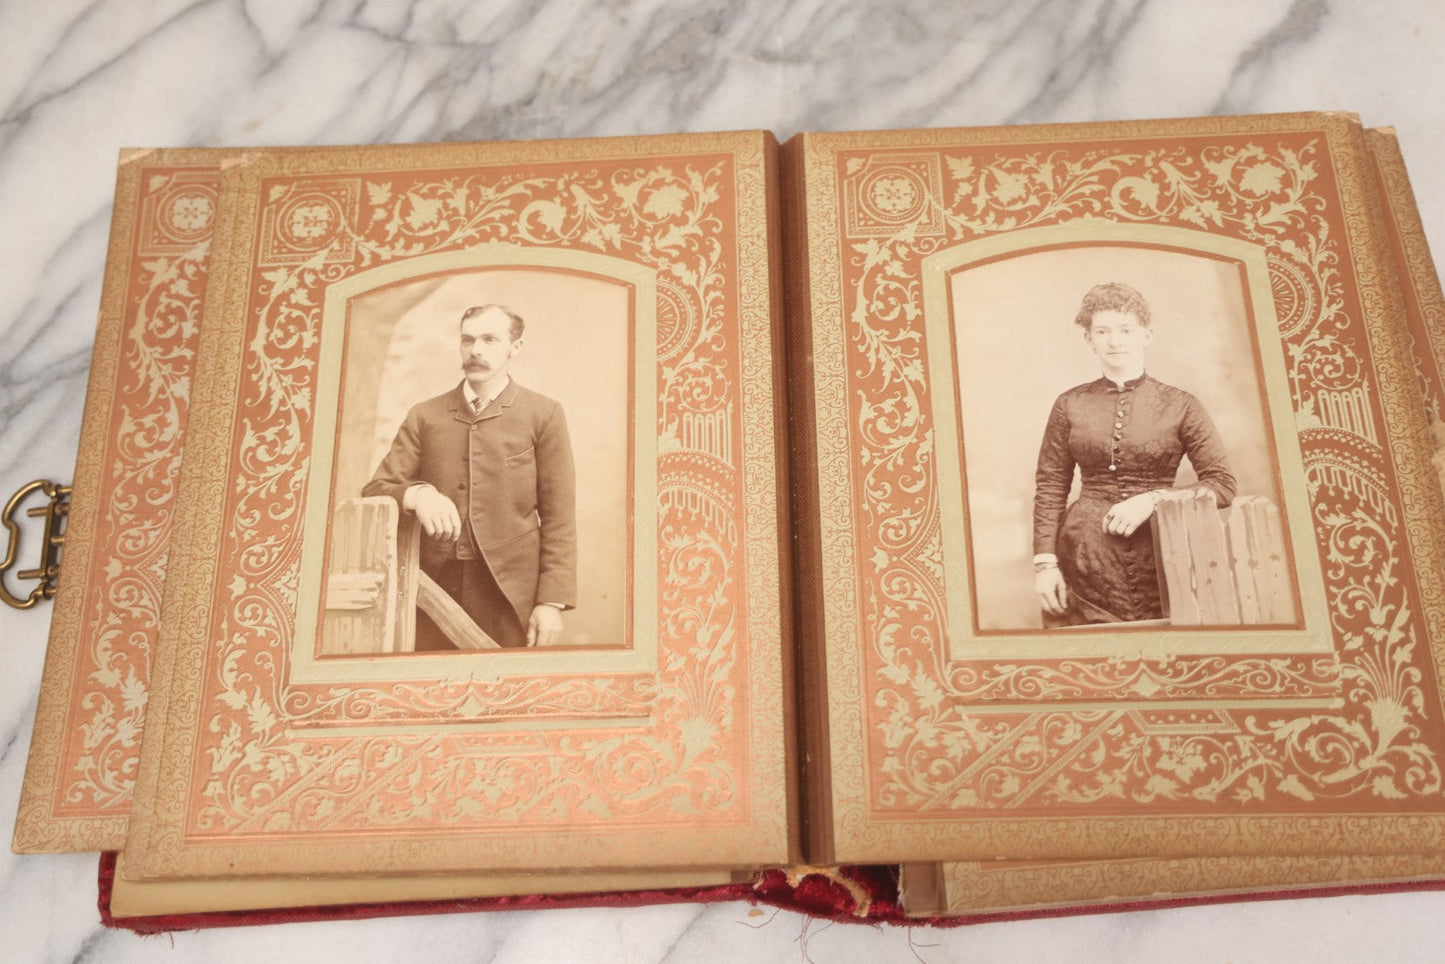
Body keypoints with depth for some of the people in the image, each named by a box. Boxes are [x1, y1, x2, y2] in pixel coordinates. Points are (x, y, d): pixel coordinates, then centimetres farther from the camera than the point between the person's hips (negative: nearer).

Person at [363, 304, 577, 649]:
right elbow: (375, 490, 8)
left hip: (510, 593, -2)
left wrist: (553, 601, -8)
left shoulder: (543, 414, 4)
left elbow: (558, 517, 1)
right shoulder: (424, 416, 12)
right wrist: (416, 493, -15)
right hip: (433, 587, 2)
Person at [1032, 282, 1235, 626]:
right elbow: (1049, 488, 6)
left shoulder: (1180, 406, 4)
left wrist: (1152, 499, -12)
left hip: (1159, 558, 0)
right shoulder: (1070, 406, 6)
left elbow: (1222, 483, 1)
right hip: (1085, 560, 0)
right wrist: (1044, 562, -3)